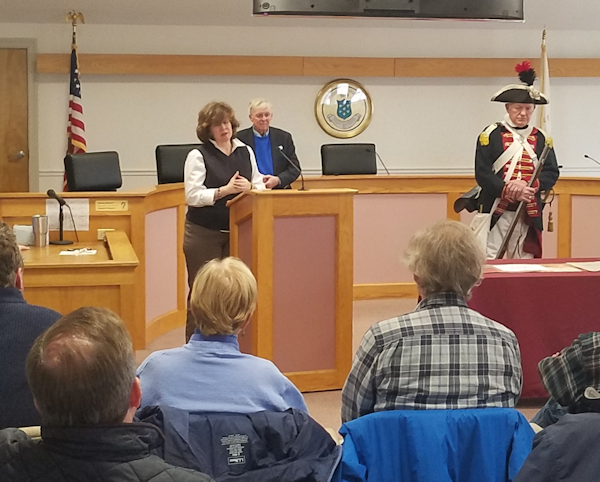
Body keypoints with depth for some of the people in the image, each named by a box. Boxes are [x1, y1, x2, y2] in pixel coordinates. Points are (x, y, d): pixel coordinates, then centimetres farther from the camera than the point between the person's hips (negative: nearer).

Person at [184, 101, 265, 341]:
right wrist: (225, 190, -21)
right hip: (204, 233, -4)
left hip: (237, 231, 4)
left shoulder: (245, 152, 10)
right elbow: (193, 196, -12)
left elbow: (261, 187, 9)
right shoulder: (198, 155, -4)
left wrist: (249, 187, -13)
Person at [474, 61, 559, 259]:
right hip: (496, 211, -4)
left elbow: (552, 173, 2)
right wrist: (509, 190, -21)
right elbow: (482, 174, -9)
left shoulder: (541, 138, 9)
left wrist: (528, 186, -17)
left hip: (529, 214, 4)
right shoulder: (491, 135, -2)